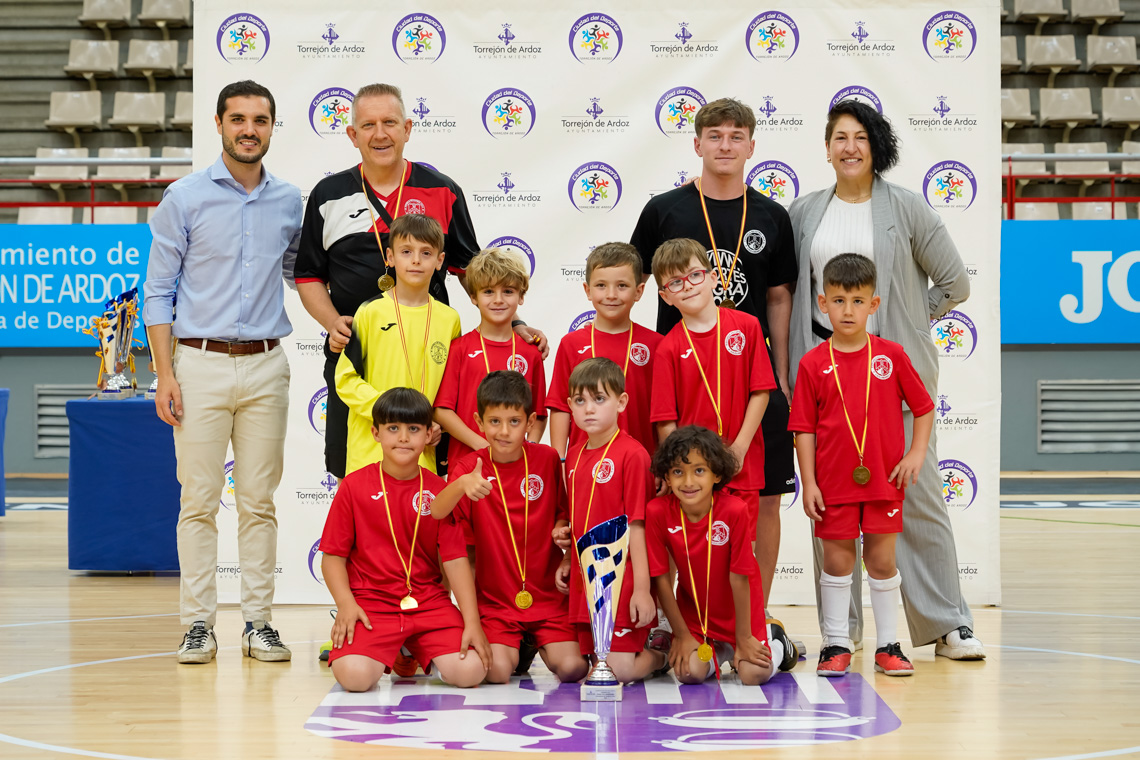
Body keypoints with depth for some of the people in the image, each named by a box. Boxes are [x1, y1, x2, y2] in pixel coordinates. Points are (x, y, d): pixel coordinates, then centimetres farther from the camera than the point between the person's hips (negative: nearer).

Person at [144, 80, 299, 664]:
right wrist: (165, 373, -6)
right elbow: (158, 291, 0)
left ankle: (258, 622, 10)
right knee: (199, 500, -1)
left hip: (266, 365, 3)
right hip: (201, 361, -2)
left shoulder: (290, 202, 9)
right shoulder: (185, 198, 0)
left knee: (259, 500, 5)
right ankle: (198, 624, 5)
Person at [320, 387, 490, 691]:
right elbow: (333, 556, 2)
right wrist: (346, 603, -15)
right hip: (370, 602, -2)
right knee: (354, 676, -30)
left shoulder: (438, 491, 4)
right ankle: (387, 653, 8)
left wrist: (472, 623, -10)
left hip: (429, 603, 2)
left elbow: (456, 560, -1)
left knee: (469, 671, -19)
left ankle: (417, 652, 15)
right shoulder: (354, 486, 1)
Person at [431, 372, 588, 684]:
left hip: (547, 594, 1)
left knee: (572, 668, -17)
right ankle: (517, 650, 13)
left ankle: (541, 645, 17)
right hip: (495, 597, -1)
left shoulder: (547, 459, -1)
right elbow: (437, 513, -24)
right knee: (497, 672, -22)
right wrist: (462, 484, -45)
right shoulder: (471, 467, -6)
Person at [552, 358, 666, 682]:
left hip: (621, 580, -7)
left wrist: (642, 588, -16)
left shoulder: (632, 454, -12)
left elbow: (637, 525, -15)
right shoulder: (575, 455, 11)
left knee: (620, 668, -11)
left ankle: (664, 652, 17)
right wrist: (568, 559, 9)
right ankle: (647, 643, 31)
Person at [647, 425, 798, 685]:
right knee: (689, 672, -16)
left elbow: (739, 576, -20)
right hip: (693, 612, 2)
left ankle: (773, 639, 21)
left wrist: (744, 638, -13)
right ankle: (720, 653, 19)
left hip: (738, 612, -2)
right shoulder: (657, 512, -22)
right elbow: (661, 576, -14)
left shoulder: (734, 510, -28)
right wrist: (682, 634, -9)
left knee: (755, 674, -15)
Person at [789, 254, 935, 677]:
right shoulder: (813, 364, -3)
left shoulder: (891, 356, -1)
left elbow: (924, 408, 8)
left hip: (883, 480, 1)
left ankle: (888, 645, 17)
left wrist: (916, 454, -4)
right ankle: (836, 644, 18)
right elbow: (804, 428, -1)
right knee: (837, 560, 7)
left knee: (882, 560, 6)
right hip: (833, 482, 0)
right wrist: (808, 483, -5)